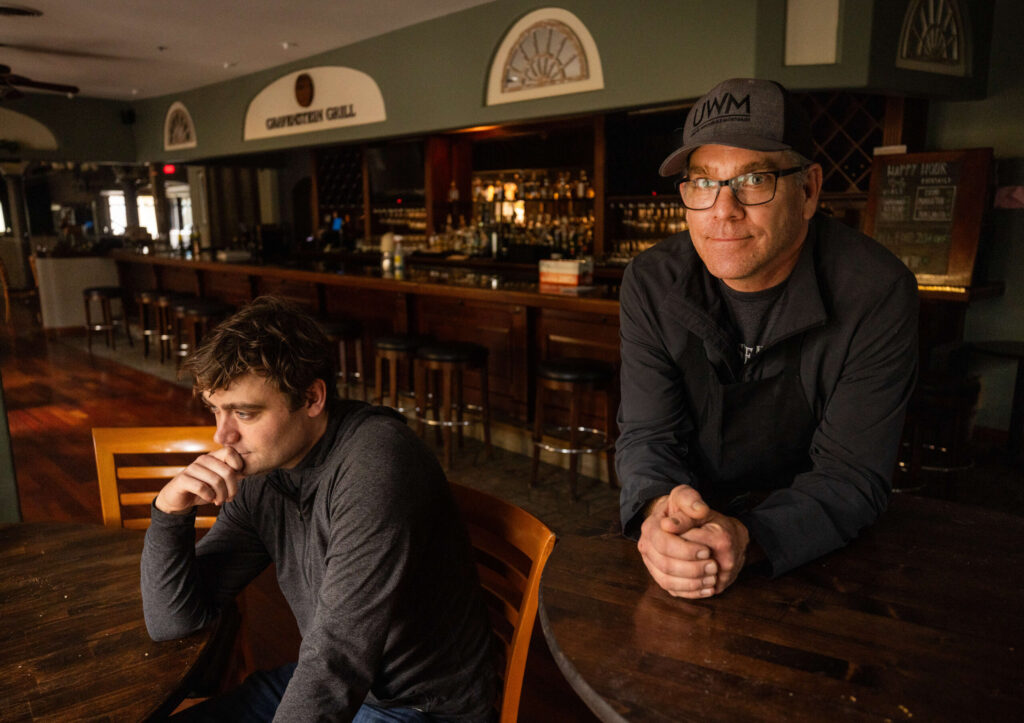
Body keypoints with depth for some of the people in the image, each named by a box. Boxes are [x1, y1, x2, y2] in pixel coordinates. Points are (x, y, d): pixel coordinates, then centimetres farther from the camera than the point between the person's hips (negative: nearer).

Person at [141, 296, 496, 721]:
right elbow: (173, 622, 1)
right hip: (325, 683, 7)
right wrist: (170, 512, -15)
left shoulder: (376, 463, -28)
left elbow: (339, 657, -30)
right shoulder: (258, 478, -3)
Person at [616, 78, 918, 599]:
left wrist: (747, 538, -35)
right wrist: (658, 509, -33)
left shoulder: (877, 294, -15)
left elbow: (852, 475, -16)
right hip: (687, 533, 1)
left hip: (818, 552, -1)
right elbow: (647, 435, -10)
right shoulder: (651, 282, -8)